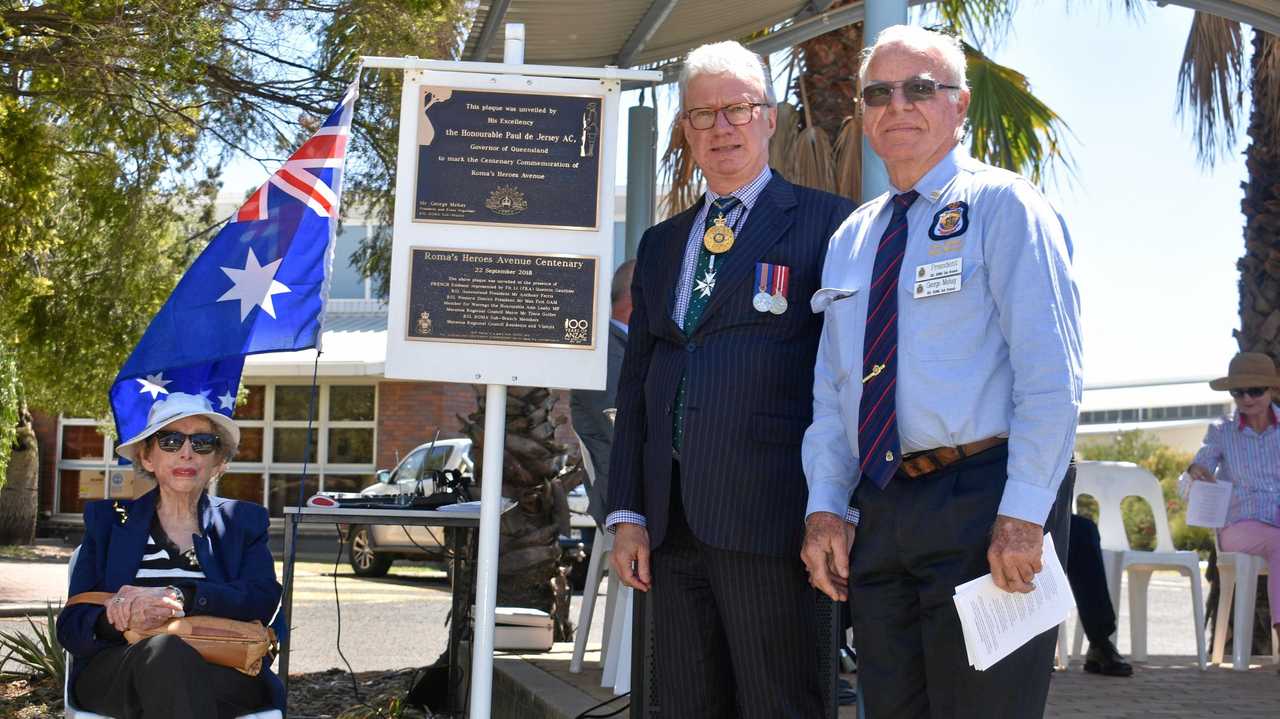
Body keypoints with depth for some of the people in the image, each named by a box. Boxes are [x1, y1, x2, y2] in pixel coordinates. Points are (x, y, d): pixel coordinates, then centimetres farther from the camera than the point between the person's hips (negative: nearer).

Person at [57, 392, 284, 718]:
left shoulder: (241, 521, 20)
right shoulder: (108, 520, 20)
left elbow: (264, 598, -1)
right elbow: (71, 626, 11)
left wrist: (177, 596, -17)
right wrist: (119, 621, -14)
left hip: (223, 674, 0)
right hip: (116, 671, 0)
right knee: (164, 649, -35)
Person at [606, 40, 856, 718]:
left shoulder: (824, 223, 1)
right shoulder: (660, 243, 19)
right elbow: (635, 382, 18)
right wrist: (627, 512, 10)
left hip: (766, 515, -6)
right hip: (669, 521, 6)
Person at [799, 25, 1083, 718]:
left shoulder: (1003, 206, -3)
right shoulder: (850, 239, 17)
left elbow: (1051, 373, -12)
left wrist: (1024, 514, -18)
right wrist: (826, 506, 6)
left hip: (985, 505, -6)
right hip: (876, 518, 7)